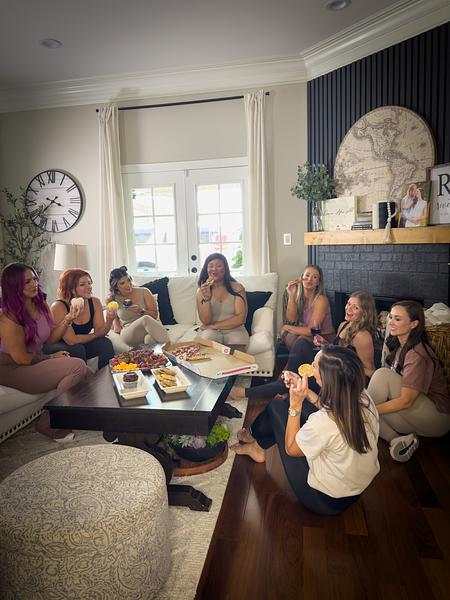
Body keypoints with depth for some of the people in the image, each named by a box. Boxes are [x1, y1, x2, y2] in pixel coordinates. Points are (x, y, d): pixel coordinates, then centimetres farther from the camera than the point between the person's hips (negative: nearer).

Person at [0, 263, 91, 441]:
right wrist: (52, 357, -7)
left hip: (37, 360, 7)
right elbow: (21, 358, -17)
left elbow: (52, 337, 7)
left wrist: (68, 319, -9)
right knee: (78, 366, -24)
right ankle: (48, 424, -10)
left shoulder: (40, 305, 4)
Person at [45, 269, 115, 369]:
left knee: (105, 343, -20)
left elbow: (100, 331, -9)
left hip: (81, 344, 5)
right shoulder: (59, 307, -23)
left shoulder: (95, 302, -7)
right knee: (77, 349, -33)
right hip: (58, 349, -5)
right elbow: (71, 340, -27)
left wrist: (109, 320, -29)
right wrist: (95, 335, -14)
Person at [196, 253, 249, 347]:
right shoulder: (201, 290, 3)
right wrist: (206, 297, -20)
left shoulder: (237, 288, 0)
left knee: (236, 341, -33)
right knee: (207, 338, -32)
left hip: (234, 330, -1)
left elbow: (240, 318, -8)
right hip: (210, 332, 1)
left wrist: (213, 326, -8)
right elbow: (205, 321, -6)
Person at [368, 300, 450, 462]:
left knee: (382, 374, -26)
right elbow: (390, 386, 6)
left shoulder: (417, 354, -23)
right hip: (414, 416, 8)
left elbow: (406, 401, -26)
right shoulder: (399, 345, 3)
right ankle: (399, 440, -11)